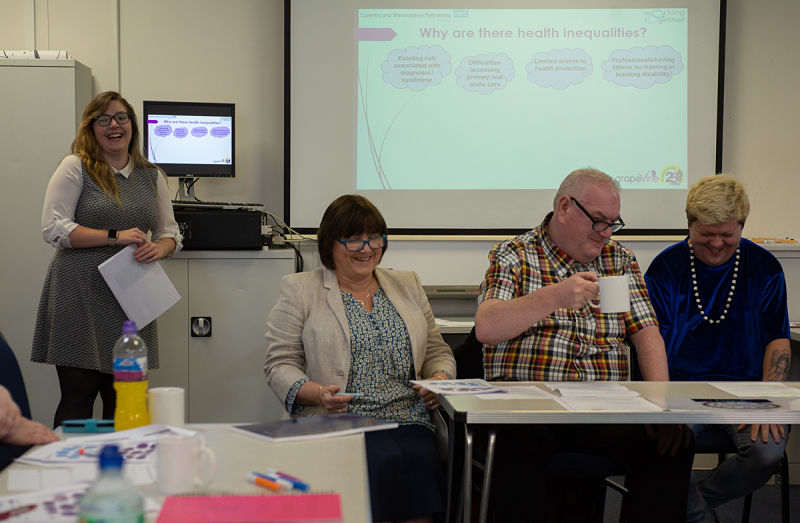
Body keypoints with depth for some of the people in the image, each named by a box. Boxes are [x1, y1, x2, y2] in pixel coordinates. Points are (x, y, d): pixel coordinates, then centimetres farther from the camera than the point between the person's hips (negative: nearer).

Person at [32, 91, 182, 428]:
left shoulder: (152, 176, 15)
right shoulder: (76, 168, 0)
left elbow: (170, 232, 18)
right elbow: (53, 229, -8)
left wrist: (159, 248, -7)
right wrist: (115, 237, -15)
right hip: (80, 296, -4)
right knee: (78, 397, -4)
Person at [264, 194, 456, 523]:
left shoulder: (407, 285, 21)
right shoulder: (300, 290, 9)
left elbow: (437, 351, 24)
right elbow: (280, 366, 3)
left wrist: (440, 380, 1)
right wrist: (318, 394, -15)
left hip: (410, 422, 3)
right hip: (341, 423, -3)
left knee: (419, 460, -29)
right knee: (383, 462, -33)